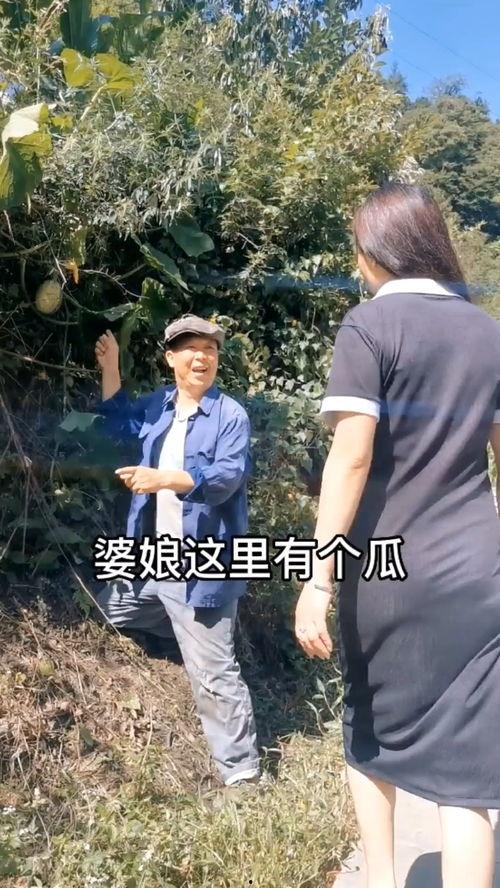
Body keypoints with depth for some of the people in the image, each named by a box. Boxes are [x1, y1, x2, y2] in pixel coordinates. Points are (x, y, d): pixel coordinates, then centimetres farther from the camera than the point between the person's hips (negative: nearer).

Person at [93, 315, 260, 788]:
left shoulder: (230, 416, -11)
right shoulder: (158, 405, 9)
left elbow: (227, 477, -22)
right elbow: (119, 423, 27)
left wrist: (163, 479, -33)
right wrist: (110, 369, 16)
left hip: (200, 569, -8)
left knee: (213, 673, -3)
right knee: (98, 614, 28)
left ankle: (241, 771, 14)